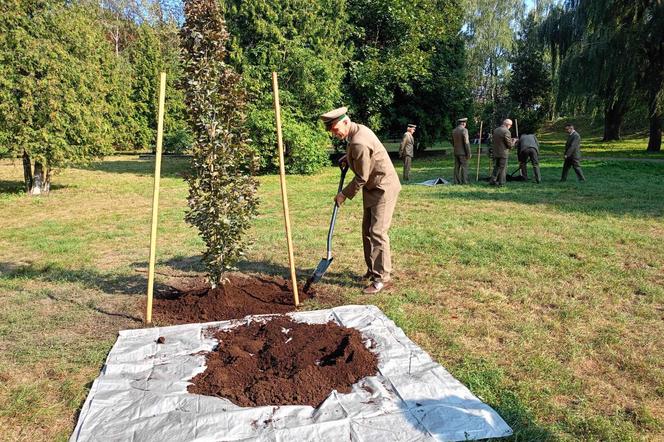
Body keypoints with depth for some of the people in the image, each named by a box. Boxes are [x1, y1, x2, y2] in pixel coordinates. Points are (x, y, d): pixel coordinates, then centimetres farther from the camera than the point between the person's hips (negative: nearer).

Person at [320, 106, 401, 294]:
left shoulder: (358, 143, -27)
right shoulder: (358, 129, 3)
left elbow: (361, 178, -21)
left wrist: (344, 194, -10)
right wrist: (348, 157, 8)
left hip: (383, 187, -10)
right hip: (372, 188, 10)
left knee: (377, 232, -10)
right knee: (367, 231, 14)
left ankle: (381, 278, -2)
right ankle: (372, 269, 26)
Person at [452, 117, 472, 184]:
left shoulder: (454, 131, 8)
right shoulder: (464, 130, -14)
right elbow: (466, 143, -17)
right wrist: (469, 153, -14)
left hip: (456, 152, 7)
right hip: (463, 152, -6)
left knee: (457, 167, 7)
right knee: (464, 167, -1)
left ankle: (457, 181, 6)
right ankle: (464, 181, -1)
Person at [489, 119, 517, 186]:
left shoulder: (496, 130, 7)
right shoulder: (506, 131, -15)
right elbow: (510, 145, -14)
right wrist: (513, 141, 8)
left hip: (495, 153, 6)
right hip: (503, 153, -6)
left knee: (496, 167, 17)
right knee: (503, 168, 4)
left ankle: (492, 180, 11)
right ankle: (501, 183, 8)